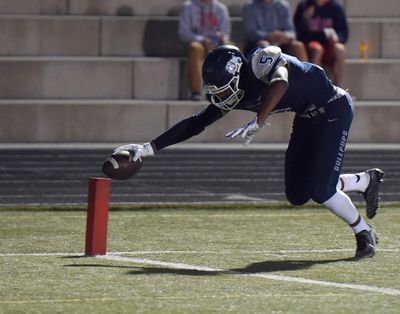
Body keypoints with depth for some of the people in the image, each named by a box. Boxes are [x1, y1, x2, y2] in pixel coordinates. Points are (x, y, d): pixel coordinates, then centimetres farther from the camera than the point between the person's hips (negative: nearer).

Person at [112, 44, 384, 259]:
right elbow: (196, 123, -2)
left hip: (334, 110, -8)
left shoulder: (261, 62, -29)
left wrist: (257, 124, -54)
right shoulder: (237, 95, -7)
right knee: (297, 195, 6)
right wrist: (148, 149, -4)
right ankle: (367, 180, 25)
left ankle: (365, 233, 11)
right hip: (307, 118, 8)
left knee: (321, 190, -15)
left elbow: (281, 82, -51)